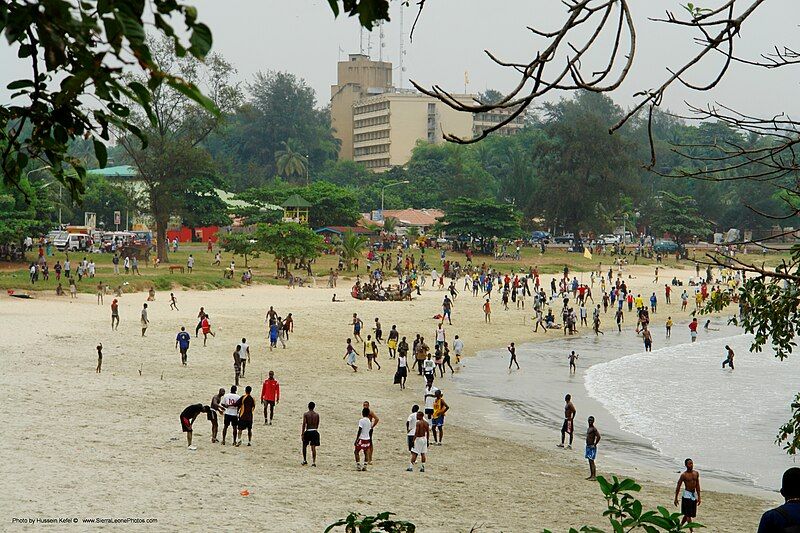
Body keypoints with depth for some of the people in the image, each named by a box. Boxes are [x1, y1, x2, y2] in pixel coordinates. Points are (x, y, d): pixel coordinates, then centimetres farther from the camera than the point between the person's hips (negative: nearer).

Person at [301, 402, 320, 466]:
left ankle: (304, 460, 14)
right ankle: (313, 462, -3)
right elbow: (317, 425, 11)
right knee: (313, 448, 3)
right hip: (314, 432, 2)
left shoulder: (306, 414, -6)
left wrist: (302, 433, -8)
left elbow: (304, 424, -11)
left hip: (307, 432, -2)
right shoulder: (317, 414, 4)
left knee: (304, 446, 17)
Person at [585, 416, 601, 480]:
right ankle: (591, 475, 17)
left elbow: (598, 437, -25)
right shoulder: (588, 429, 14)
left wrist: (594, 445, -20)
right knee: (590, 461, 12)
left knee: (591, 461, -11)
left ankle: (594, 476, -11)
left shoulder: (594, 429, -14)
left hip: (592, 447, -10)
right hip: (588, 446, 10)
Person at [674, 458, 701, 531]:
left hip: (694, 495, 6)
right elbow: (678, 487, -3)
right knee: (688, 514, -7)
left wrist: (699, 497, 11)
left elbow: (697, 485, 13)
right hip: (687, 495, -6)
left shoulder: (696, 473, 6)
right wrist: (676, 498, -2)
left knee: (687, 514, 13)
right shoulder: (684, 475, -10)